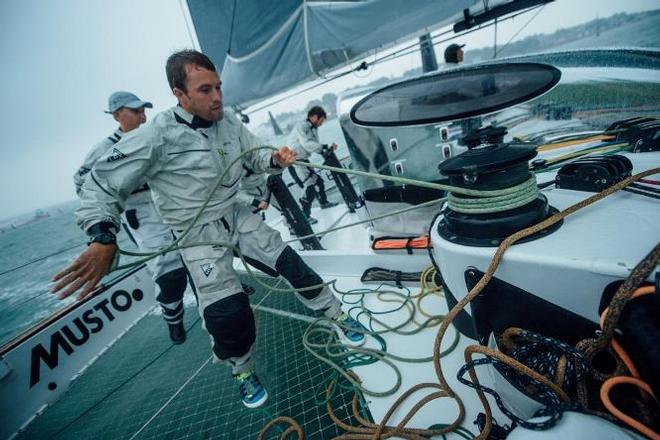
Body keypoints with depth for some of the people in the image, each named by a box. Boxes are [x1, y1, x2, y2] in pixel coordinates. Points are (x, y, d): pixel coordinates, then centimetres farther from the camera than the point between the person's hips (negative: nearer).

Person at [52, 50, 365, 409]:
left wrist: (275, 158, -17)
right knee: (227, 313, -12)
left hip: (236, 216, 5)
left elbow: (254, 155, 7)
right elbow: (102, 184, -15)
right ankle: (243, 371, 21)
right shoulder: (157, 136, -20)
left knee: (290, 264, 5)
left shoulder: (228, 121, -5)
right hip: (198, 234, -5)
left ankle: (337, 315, 27)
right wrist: (103, 237, -29)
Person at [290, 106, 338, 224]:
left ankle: (324, 202, 40)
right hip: (296, 162, -9)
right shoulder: (301, 127, -17)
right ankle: (304, 215, -6)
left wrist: (328, 148, -9)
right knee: (310, 187, -15)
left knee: (318, 180, 18)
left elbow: (315, 146, 7)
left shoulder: (313, 129, 11)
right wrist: (324, 147, -37)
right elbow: (306, 144, -31)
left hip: (304, 161, 9)